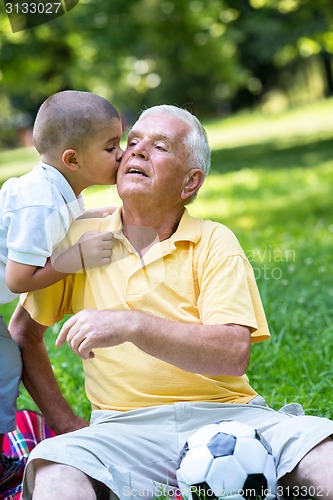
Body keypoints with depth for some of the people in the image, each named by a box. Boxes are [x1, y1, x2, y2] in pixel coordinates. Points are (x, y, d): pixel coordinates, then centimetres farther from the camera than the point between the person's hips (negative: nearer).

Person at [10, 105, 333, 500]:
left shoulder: (214, 242, 5)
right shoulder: (78, 240, 10)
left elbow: (235, 354, -10)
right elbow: (22, 333, 18)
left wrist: (132, 325, -22)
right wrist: (65, 423, 8)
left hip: (226, 416, 0)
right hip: (126, 428, 0)